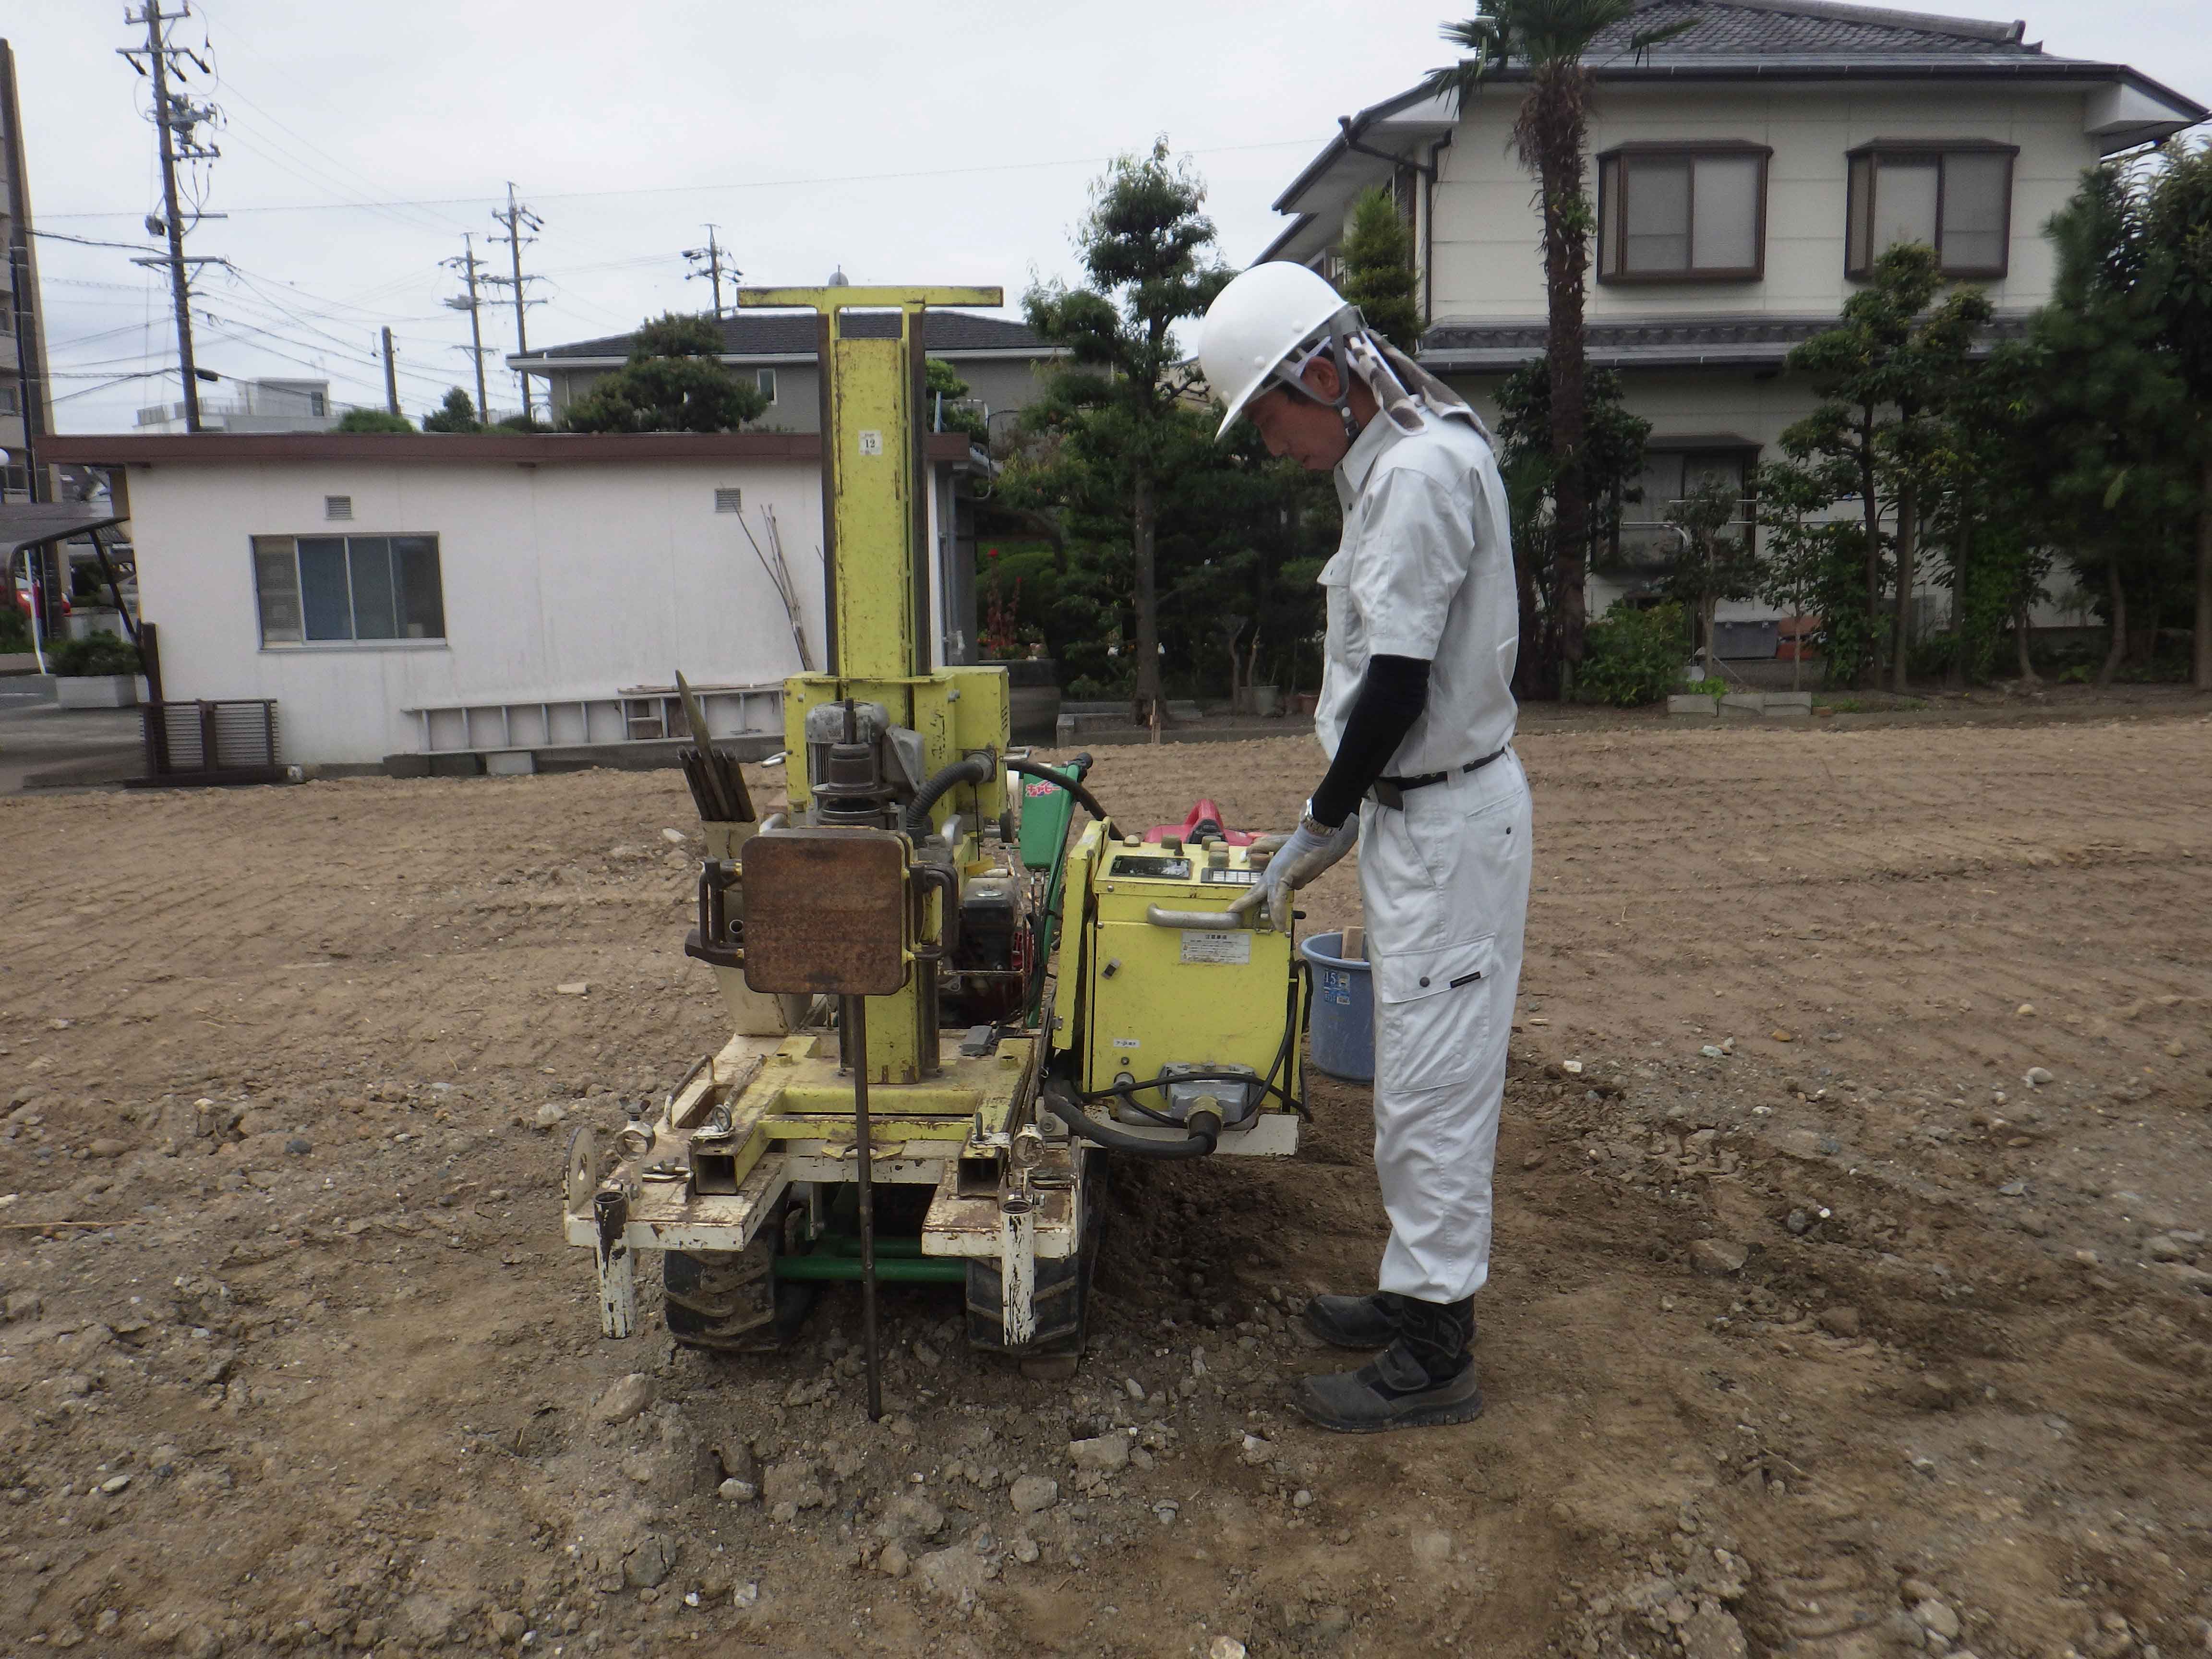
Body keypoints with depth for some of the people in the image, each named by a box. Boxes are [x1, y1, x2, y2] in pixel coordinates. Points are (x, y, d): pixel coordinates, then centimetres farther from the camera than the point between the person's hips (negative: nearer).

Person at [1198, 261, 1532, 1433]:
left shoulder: (1421, 470, -19)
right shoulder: (1399, 461, 14)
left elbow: (1398, 682, -22)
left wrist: (1323, 829, -12)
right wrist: (1339, 817, 12)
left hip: (1448, 819, -10)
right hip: (1419, 808, 10)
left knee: (1434, 1084, -2)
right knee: (1422, 1076, 17)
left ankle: (1437, 1354, 11)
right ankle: (1420, 1291, 31)